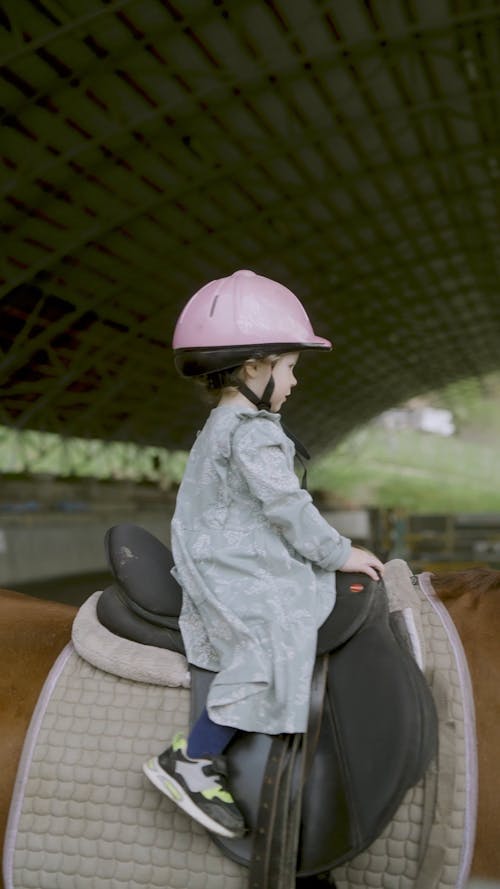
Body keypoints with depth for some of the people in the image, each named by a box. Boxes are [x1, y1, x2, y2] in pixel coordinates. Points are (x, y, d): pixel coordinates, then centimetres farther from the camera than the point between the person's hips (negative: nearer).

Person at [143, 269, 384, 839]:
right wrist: (338, 554, -10)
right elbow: (287, 507, -20)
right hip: (234, 573, -11)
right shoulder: (253, 433, -17)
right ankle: (191, 759, -17)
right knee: (275, 642, -23)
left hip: (219, 560, 11)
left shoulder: (220, 424, 16)